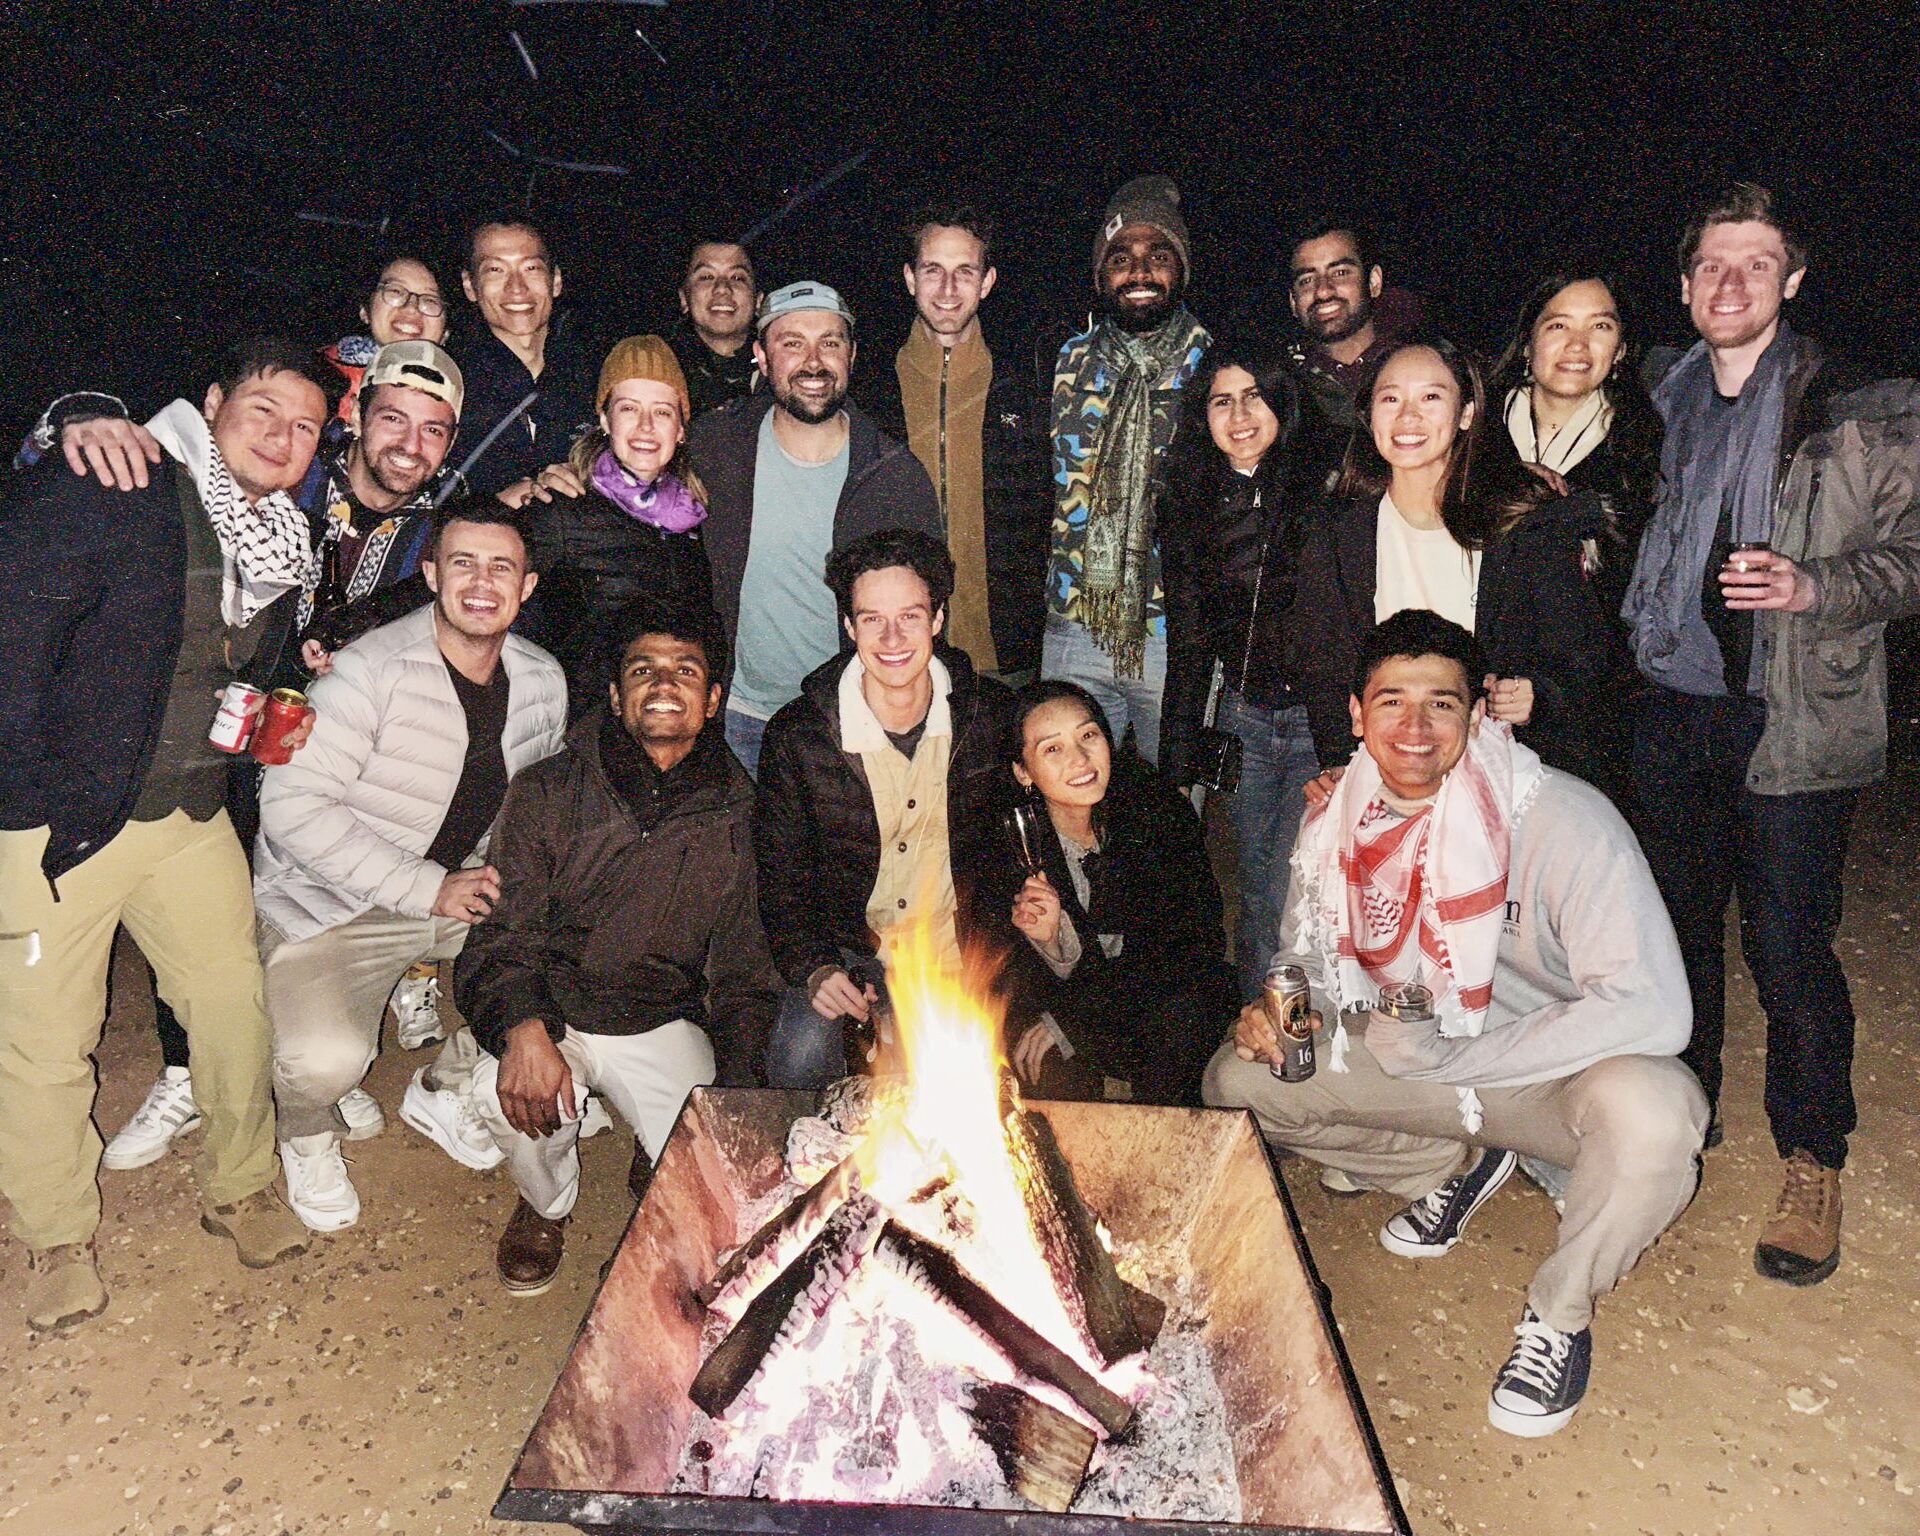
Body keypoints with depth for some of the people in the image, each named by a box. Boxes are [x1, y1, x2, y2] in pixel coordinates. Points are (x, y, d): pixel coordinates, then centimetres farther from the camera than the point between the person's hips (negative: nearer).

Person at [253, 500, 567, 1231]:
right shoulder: (373, 669, -20)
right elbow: (291, 807, -24)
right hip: (332, 904, -6)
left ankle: (443, 1089, 16)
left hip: (467, 890, 6)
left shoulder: (542, 682, -1)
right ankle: (308, 1138, 13)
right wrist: (426, 889, -25)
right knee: (327, 1059, -28)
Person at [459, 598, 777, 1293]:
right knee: (512, 1098, -31)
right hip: (549, 1010, 0)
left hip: (665, 1024, 0)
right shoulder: (547, 792, -4)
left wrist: (741, 1097, -12)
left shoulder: (738, 817, -3)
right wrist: (523, 1030, -28)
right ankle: (546, 1204, 6)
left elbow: (741, 980, 2)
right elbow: (502, 935, -6)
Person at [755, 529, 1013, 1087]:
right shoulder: (797, 736, -10)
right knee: (799, 1062, -26)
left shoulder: (991, 715, -5)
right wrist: (813, 968, -16)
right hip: (848, 953, -1)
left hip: (962, 959, 2)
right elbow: (781, 877, -2)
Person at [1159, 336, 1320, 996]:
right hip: (1244, 719, 4)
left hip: (1326, 719, -3)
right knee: (1255, 894, 8)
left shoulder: (1322, 489, -6)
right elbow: (1187, 645, 9)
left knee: (1292, 893, -9)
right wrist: (1179, 764, 7)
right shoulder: (1191, 504, 6)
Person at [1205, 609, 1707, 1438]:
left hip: (1553, 1074, -4)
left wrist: (1450, 1055, -29)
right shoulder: (1336, 825, -7)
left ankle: (1560, 1309, -6)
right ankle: (1458, 1165, 12)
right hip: (1411, 1069, 5)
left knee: (1650, 1112, -38)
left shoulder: (1562, 821, -24)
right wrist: (1276, 1016, -17)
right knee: (1237, 1079, -9)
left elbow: (1652, 1010, -31)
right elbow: (1308, 960, 9)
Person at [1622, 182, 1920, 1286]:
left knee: (1789, 947, -1)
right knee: (1681, 926, 14)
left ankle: (1814, 1165, 19)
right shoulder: (1665, 406, 12)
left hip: (1791, 719, -4)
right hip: (1672, 707, 5)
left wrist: (1813, 587, -20)